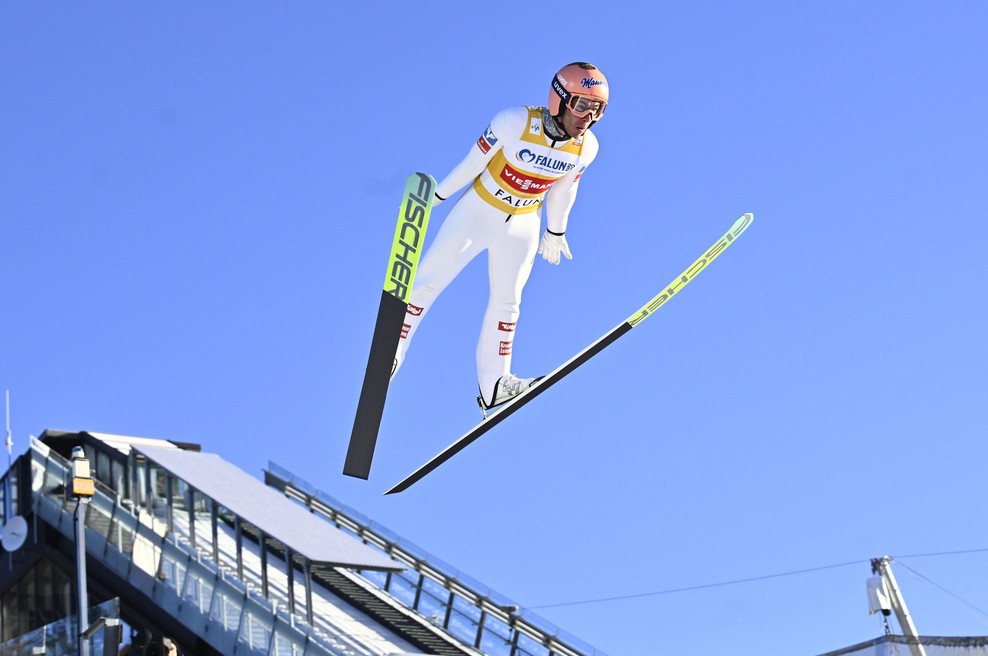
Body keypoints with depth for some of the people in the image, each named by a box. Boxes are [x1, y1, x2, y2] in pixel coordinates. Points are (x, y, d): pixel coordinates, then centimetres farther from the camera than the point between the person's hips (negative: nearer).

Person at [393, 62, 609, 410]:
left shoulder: (587, 147, -15)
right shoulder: (515, 122, -28)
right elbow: (473, 161, -15)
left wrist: (555, 231, 16)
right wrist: (436, 196, -4)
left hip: (522, 227, 4)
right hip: (478, 211, -4)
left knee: (506, 302, 14)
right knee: (427, 282, -1)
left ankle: (492, 384, 25)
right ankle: (391, 352, 15)